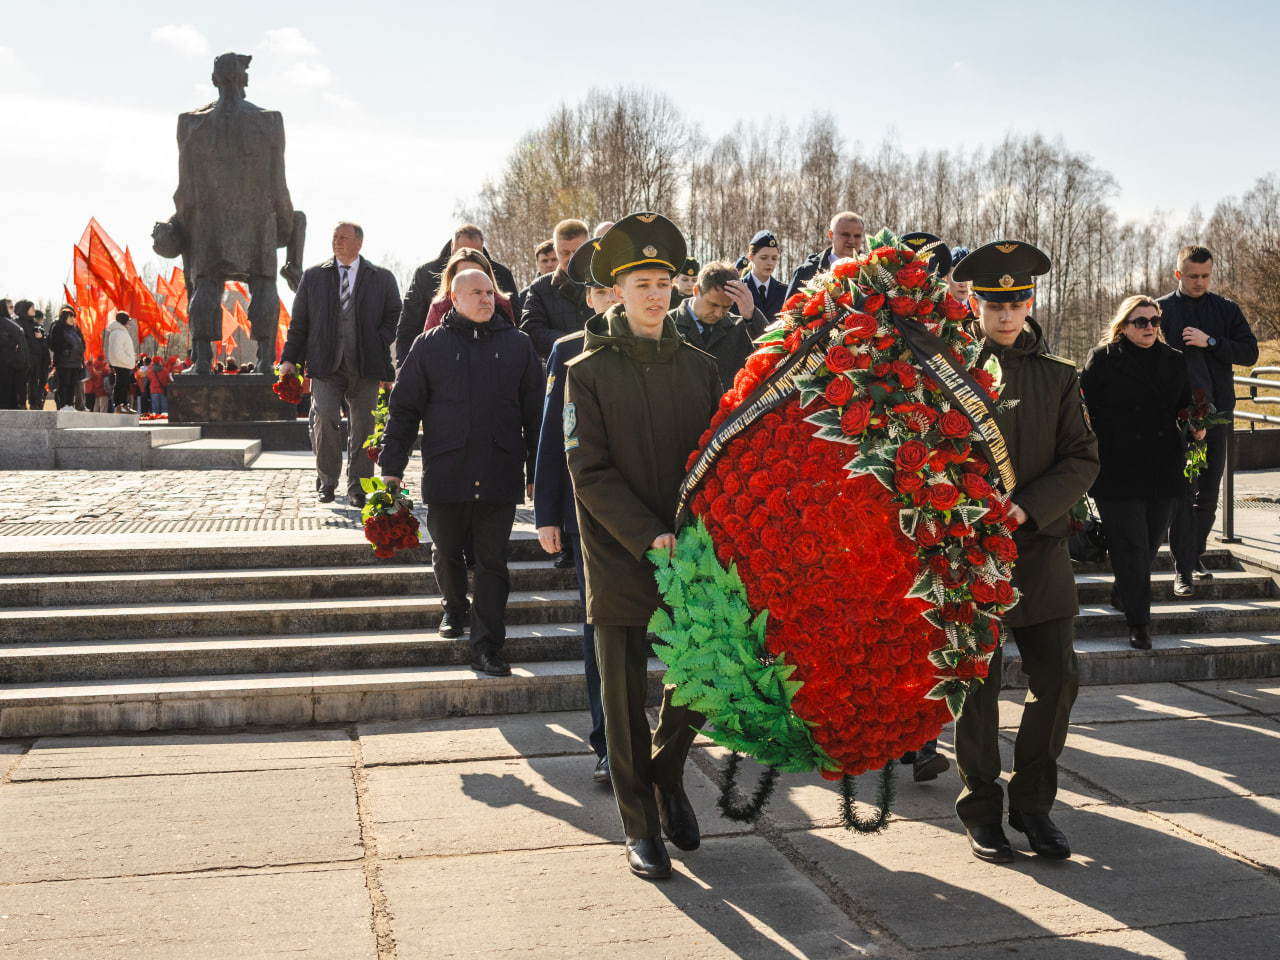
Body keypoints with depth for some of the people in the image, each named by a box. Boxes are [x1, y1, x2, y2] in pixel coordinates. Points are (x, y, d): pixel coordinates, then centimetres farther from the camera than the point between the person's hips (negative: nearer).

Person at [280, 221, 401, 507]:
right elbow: (299, 321, 12)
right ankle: (326, 482, 7)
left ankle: (357, 488, 14)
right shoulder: (313, 276, 12)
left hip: (364, 365, 0)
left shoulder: (382, 278, 9)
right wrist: (289, 358, 5)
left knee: (363, 425, 2)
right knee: (324, 418, -13)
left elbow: (394, 319, 8)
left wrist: (385, 358, -6)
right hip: (325, 365, 0)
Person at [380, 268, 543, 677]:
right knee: (446, 552, 13)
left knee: (493, 560, 1)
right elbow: (403, 408, 5)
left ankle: (486, 647, 5)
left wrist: (536, 470, 7)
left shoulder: (517, 345, 8)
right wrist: (391, 467, 0)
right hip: (445, 472, 0)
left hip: (500, 475, 0)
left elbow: (535, 412, 9)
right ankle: (454, 607, 42)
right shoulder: (430, 345, 5)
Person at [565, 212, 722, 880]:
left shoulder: (701, 368, 8)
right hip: (619, 557, -2)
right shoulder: (588, 371, -2)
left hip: (692, 555, 3)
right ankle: (640, 825, 21)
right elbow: (590, 472, -8)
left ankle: (666, 771, 34)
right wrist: (648, 535, -19)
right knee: (626, 697, 5)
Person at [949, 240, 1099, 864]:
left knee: (1058, 678, 2)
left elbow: (1083, 460, 3)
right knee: (977, 683, 2)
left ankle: (1032, 802, 20)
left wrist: (1027, 506, -11)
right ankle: (982, 809, 18)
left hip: (1040, 549, 3)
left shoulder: (1058, 376, 9)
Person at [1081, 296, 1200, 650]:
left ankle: (1121, 592, 37)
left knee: (1152, 541, 13)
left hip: (1164, 471, 5)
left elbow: (1185, 406, 22)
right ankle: (1138, 622, 4)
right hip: (1118, 471, -5)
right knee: (1130, 545, -4)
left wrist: (1195, 426, 0)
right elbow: (1086, 412, -2)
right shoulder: (1102, 359, -2)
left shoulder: (1174, 361, 12)